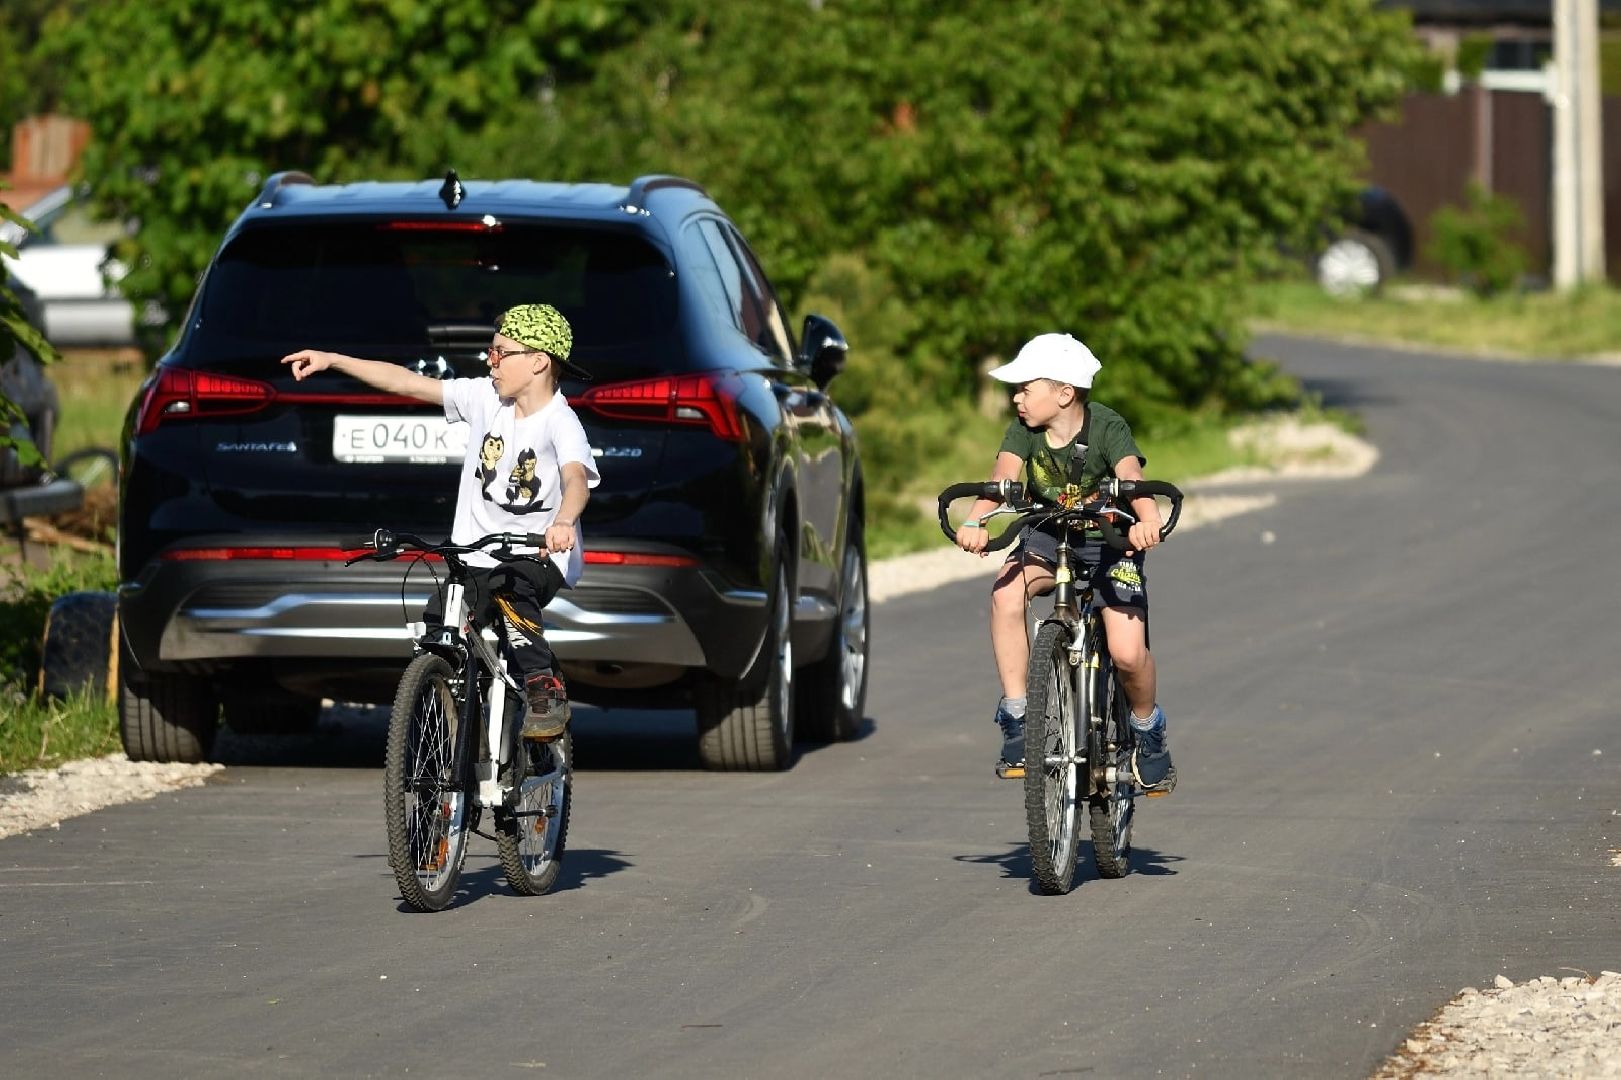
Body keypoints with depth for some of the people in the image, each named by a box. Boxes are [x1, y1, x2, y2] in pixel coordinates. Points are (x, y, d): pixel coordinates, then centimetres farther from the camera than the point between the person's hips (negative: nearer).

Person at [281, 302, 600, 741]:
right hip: (475, 557, 6)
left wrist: (563, 522, -57)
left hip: (540, 556, -6)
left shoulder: (561, 424, -15)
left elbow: (577, 478, -34)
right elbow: (408, 383, 6)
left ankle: (546, 690, -25)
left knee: (507, 588, -38)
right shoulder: (485, 398, 3)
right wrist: (331, 360, 4)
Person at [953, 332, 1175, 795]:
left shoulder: (1107, 427, -22)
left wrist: (1147, 519, -61)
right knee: (1006, 591, -30)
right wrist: (974, 521, -50)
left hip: (1108, 539, -3)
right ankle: (1015, 720, -22)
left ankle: (1149, 731, 15)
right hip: (1047, 535, 3)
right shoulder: (1024, 430, -13)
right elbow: (1002, 477, -28)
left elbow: (1131, 477, -39)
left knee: (1127, 653, -18)